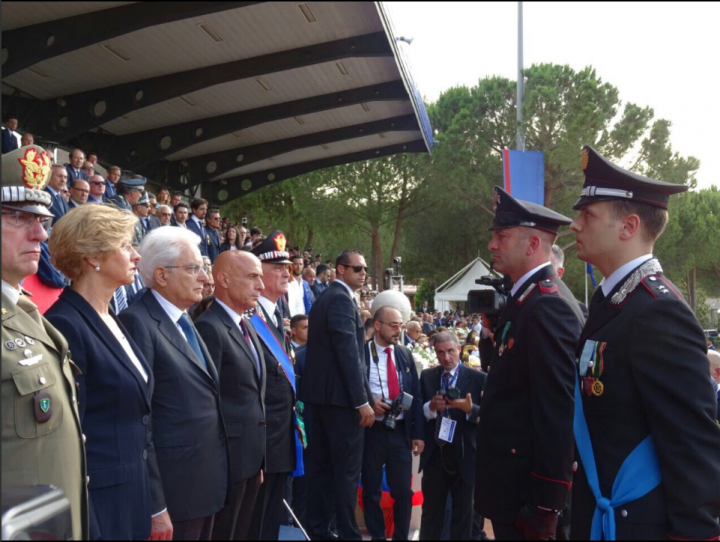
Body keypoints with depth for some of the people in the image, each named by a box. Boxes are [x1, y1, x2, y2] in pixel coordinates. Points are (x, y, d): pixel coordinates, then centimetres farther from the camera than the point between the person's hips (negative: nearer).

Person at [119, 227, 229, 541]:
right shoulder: (138, 322, -15)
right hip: (174, 490, -8)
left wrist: (219, 476, 16)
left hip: (207, 481, 9)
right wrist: (154, 506, -20)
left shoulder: (185, 322, 13)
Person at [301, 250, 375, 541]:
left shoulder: (323, 298, 18)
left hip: (318, 392, 10)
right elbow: (348, 353, -19)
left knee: (320, 466, 12)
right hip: (340, 395, -10)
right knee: (347, 469, -3)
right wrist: (362, 400, -19)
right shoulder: (342, 299, -13)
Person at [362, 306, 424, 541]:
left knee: (404, 491, 6)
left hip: (401, 431, 3)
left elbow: (416, 396, 9)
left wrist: (419, 433, 5)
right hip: (371, 431, -3)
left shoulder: (405, 354, 8)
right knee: (371, 491, 8)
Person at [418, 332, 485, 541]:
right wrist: (430, 407, -20)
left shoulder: (478, 378, -5)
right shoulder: (426, 376, 5)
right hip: (434, 454, 2)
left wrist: (470, 409, -26)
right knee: (431, 511, 12)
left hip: (464, 455, -2)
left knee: (463, 513, 12)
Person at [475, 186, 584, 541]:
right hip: (516, 484, 9)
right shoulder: (530, 298, 11)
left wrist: (544, 505, -22)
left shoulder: (547, 306, -20)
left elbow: (557, 411, -23)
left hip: (529, 490, -9)